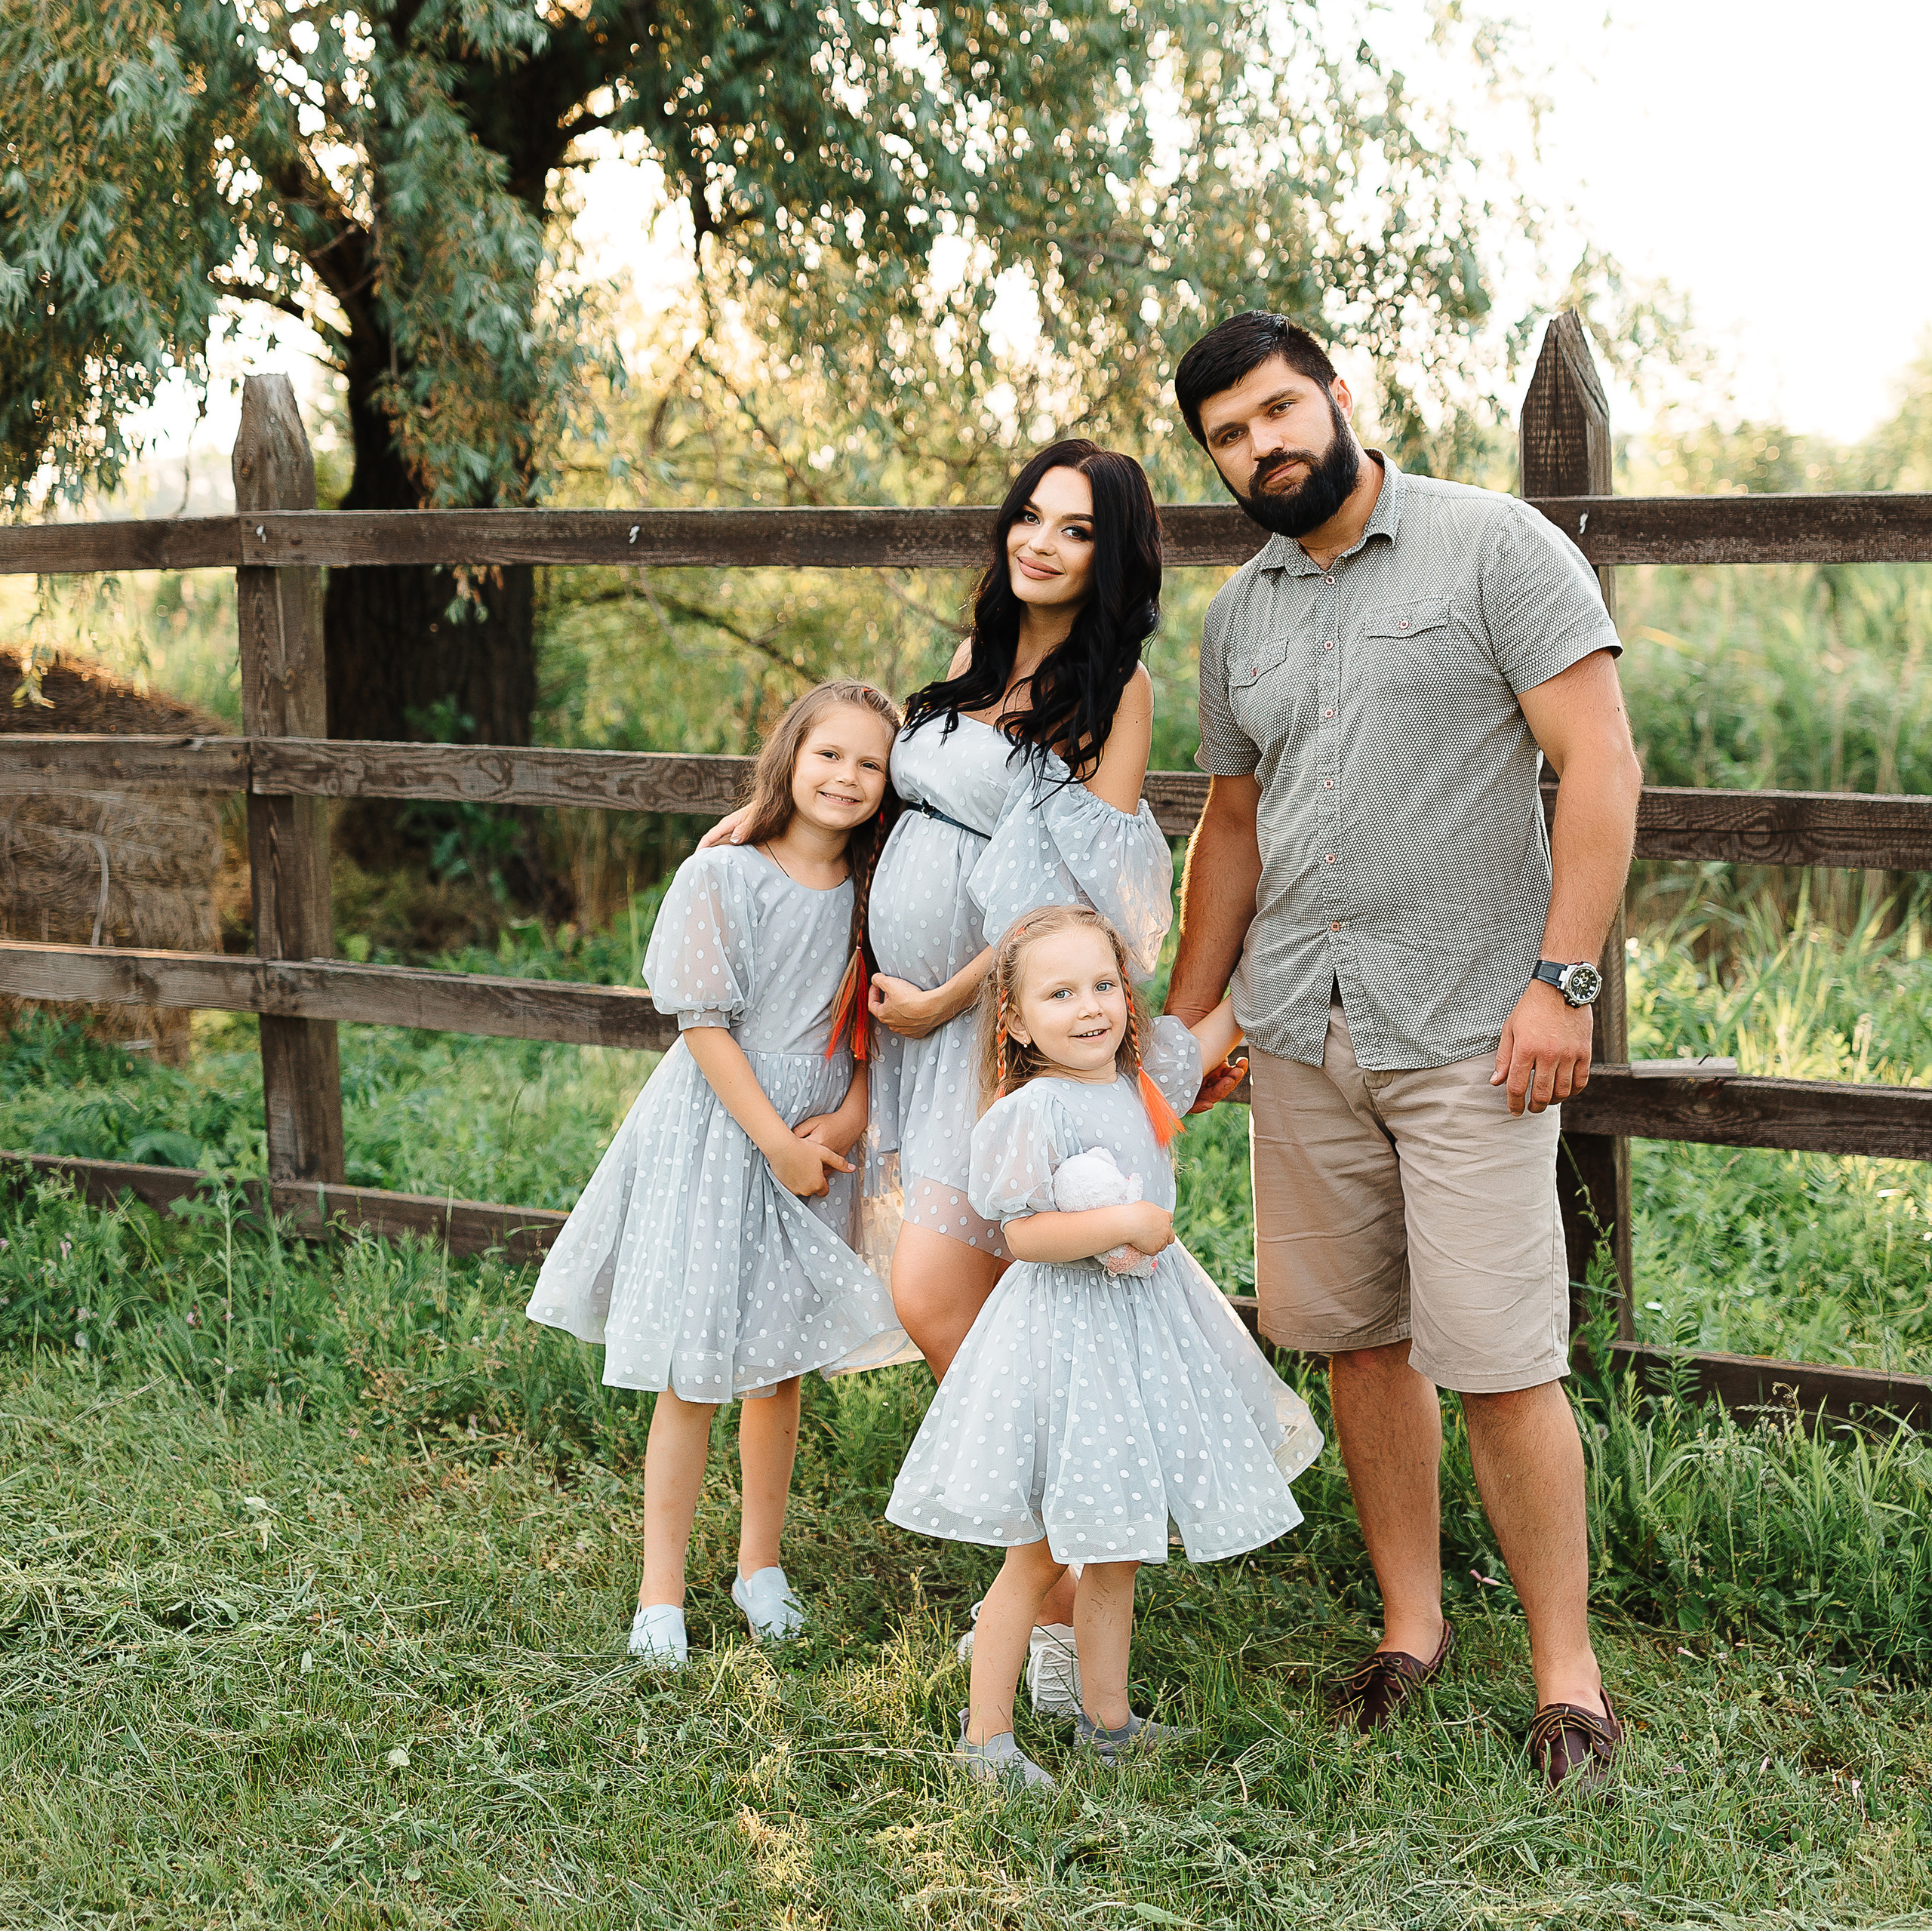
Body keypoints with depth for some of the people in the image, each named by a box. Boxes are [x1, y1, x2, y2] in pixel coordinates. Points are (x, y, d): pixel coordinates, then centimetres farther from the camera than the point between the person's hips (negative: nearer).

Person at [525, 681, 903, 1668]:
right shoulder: (720, 878, -12)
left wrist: (851, 1114, -8)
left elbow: (878, 1022, 9)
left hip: (818, 1142, 5)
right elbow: (704, 1026, -13)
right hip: (717, 1136, -4)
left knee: (784, 1364, 13)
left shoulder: (870, 893, 3)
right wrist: (778, 1144, -13)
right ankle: (661, 1595, 10)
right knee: (690, 1377, -1)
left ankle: (760, 1567, 30)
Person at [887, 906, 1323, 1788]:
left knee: (1113, 1548, 17)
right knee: (1038, 1552, 0)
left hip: (1143, 1321, 7)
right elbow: (1021, 1233, -21)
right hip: (1063, 1330, -7)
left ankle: (1106, 1717, 29)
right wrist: (1125, 1223, -26)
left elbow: (1215, 1029, 21)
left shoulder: (1143, 1079, 4)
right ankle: (985, 1734, 11)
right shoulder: (1035, 1111, -17)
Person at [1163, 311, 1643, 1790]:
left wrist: (1563, 977, -16)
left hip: (1468, 1033, -6)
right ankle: (1412, 1623, 24)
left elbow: (1600, 761, -9)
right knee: (1359, 1337, 9)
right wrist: (1179, 1026, 19)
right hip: (1301, 1032, 6)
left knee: (1498, 1362, -7)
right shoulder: (1238, 616, 14)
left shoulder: (1494, 546, -4)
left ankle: (1567, 1670, 6)